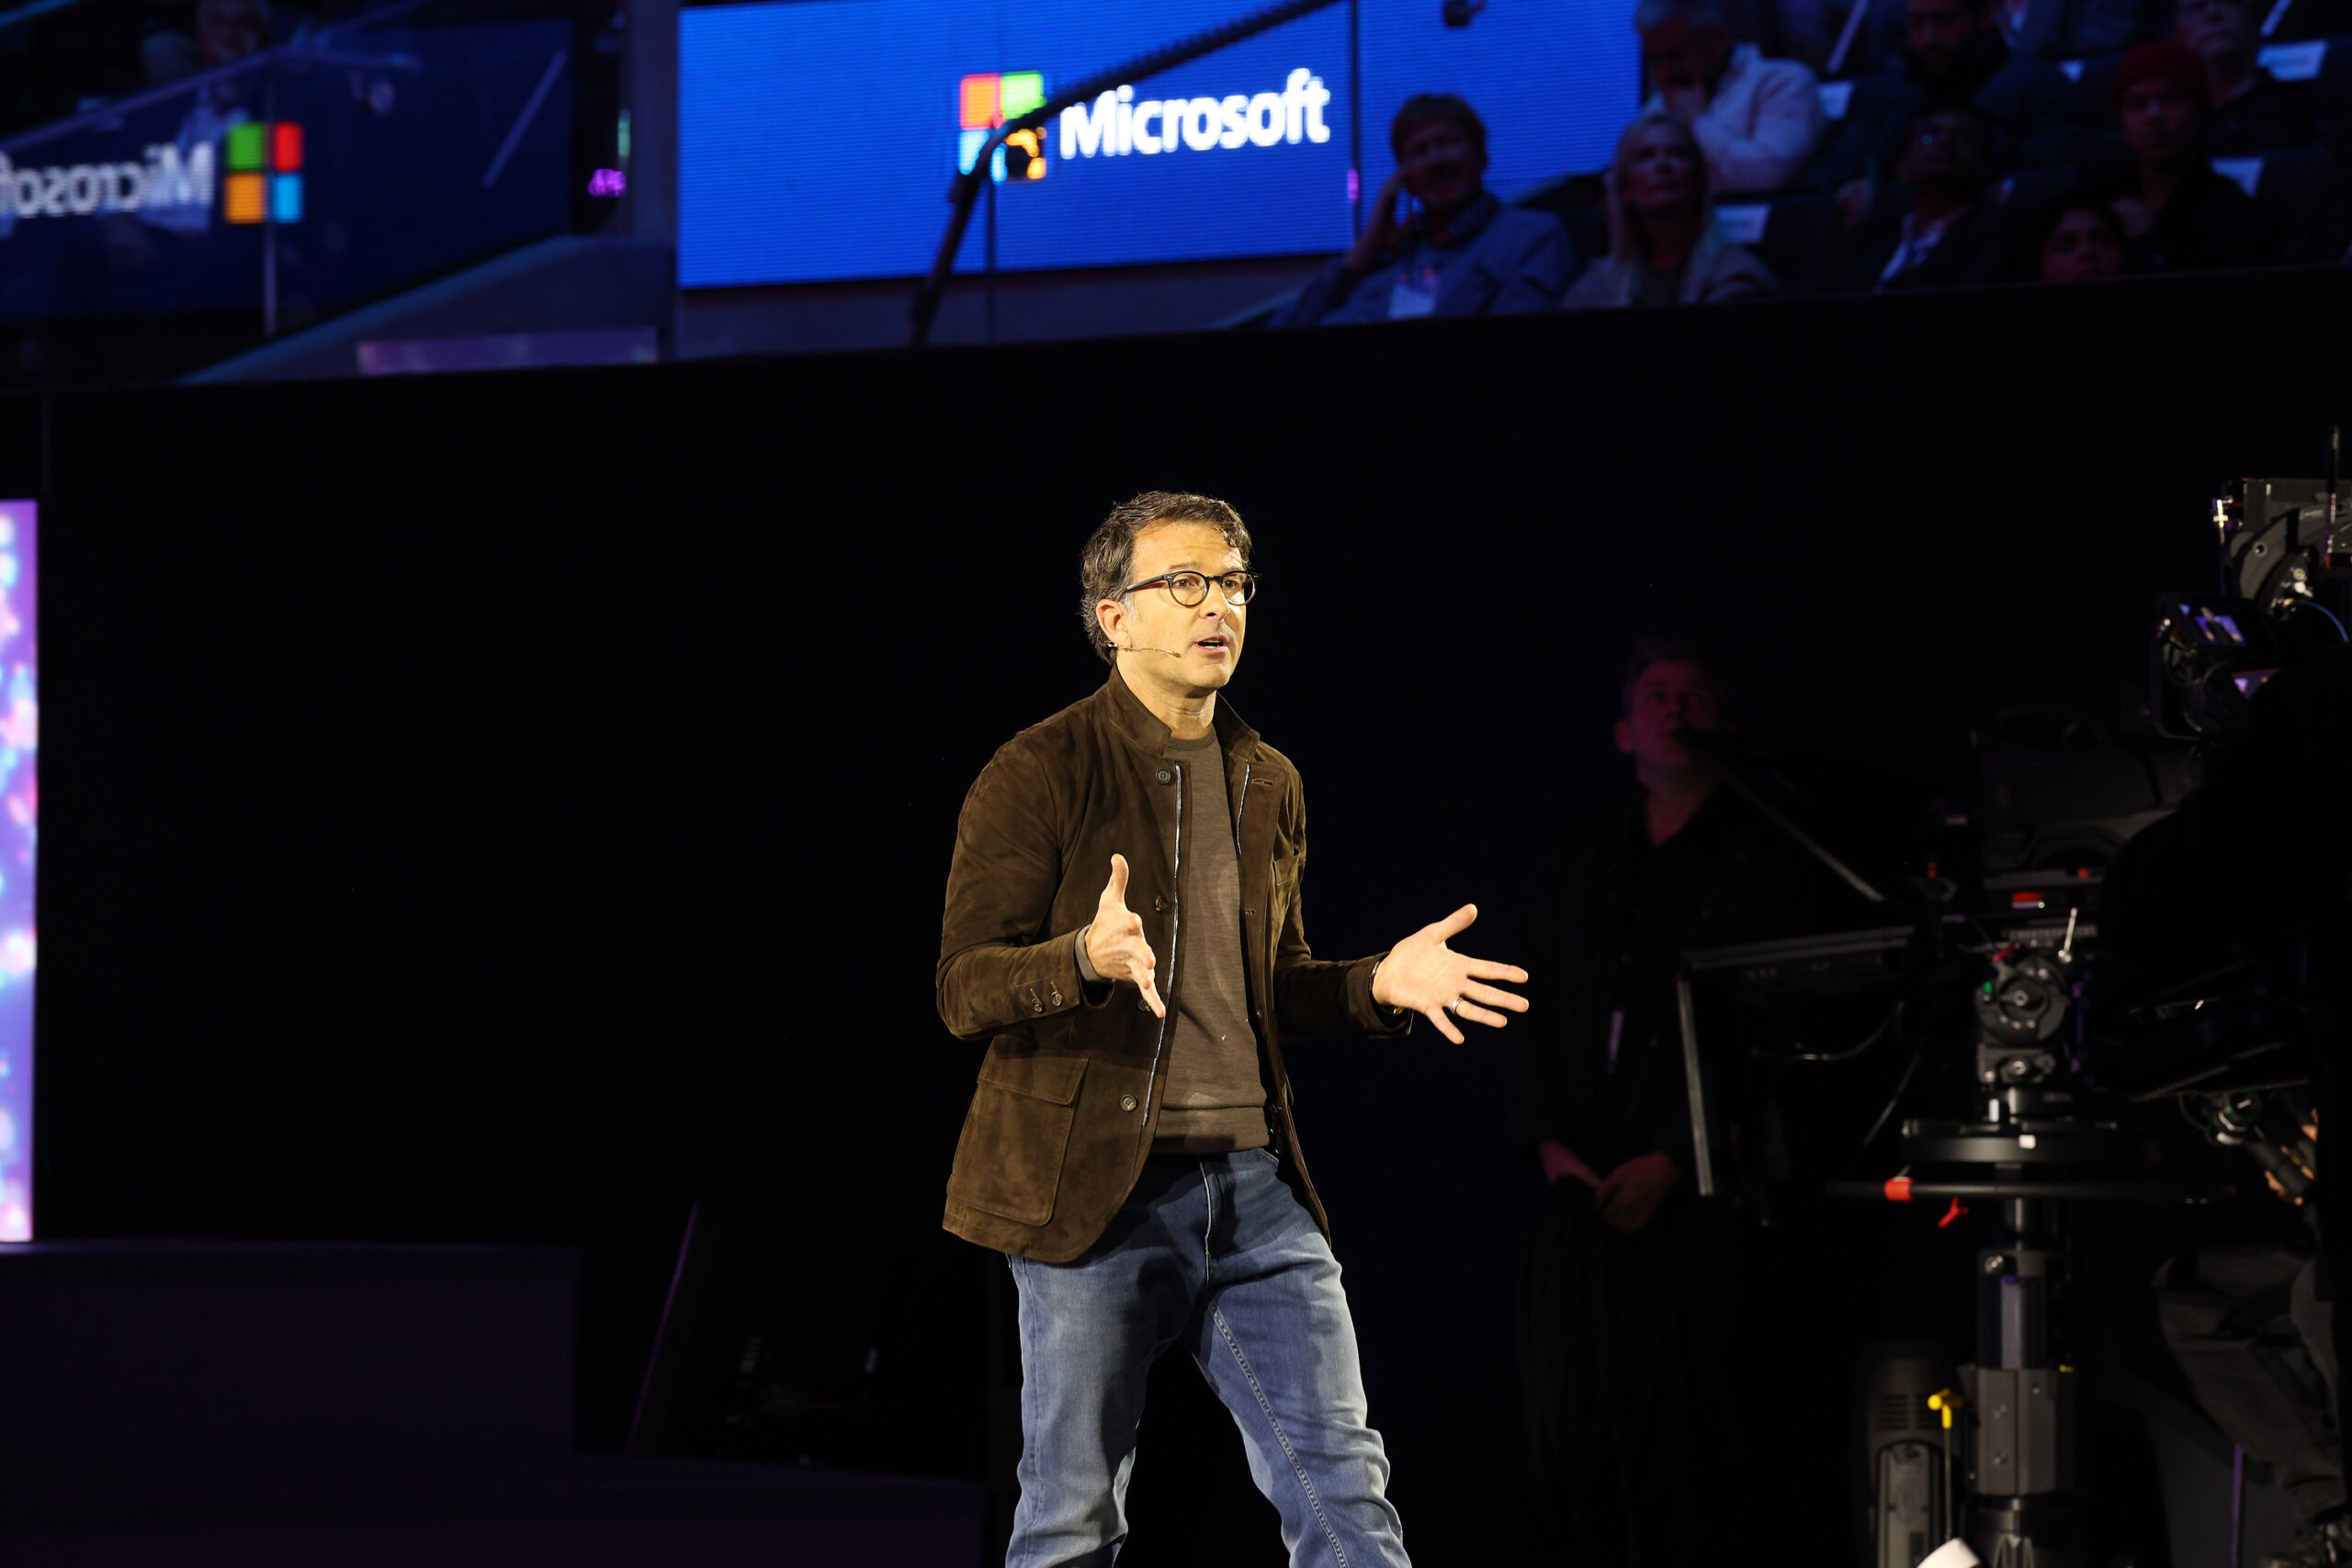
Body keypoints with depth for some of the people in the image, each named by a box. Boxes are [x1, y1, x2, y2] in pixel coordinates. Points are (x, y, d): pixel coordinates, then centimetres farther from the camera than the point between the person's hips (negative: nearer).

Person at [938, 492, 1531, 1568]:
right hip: (1095, 1188, -5)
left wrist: (1379, 984, 6)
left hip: (1253, 1184, 5)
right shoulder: (1038, 775, -4)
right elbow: (964, 990, -9)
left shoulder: (1270, 786, 16)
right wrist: (1090, 956, -28)